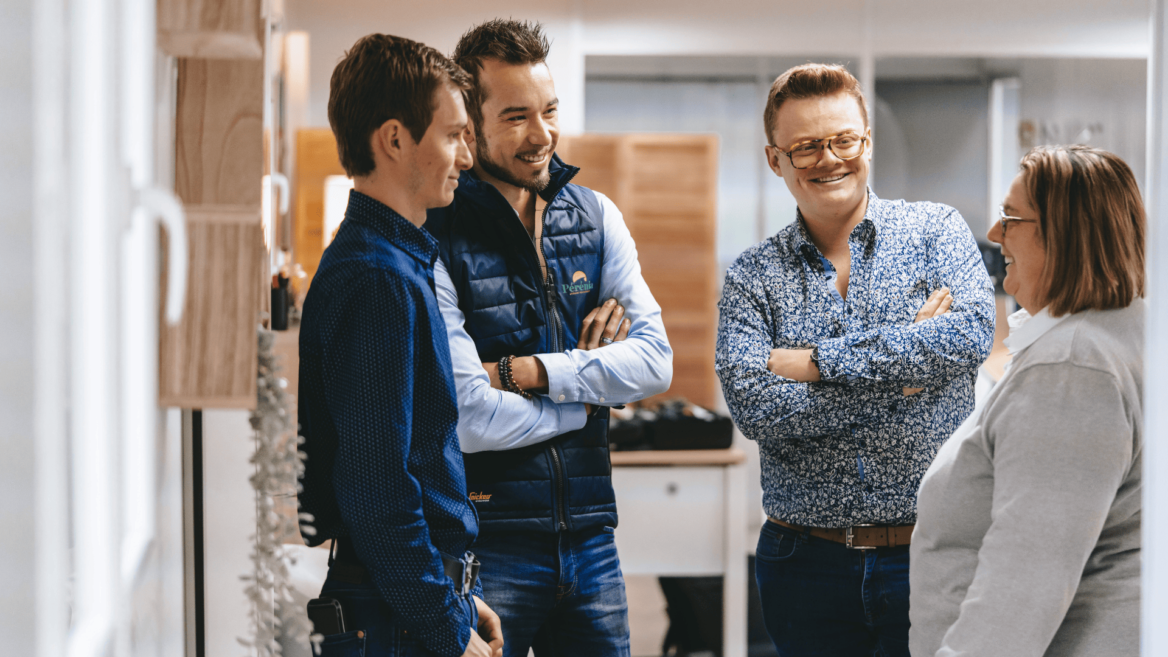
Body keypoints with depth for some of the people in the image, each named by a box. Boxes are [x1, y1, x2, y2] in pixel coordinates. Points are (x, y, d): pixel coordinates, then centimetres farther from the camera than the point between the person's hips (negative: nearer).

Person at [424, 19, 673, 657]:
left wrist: (527, 371, -12)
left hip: (589, 536, 5)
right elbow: (469, 420, -17)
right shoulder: (436, 239, -11)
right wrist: (589, 389, -4)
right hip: (485, 545, -5)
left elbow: (655, 360, -1)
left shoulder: (595, 216, 8)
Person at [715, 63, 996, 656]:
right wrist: (902, 370, -13)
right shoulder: (752, 277, 4)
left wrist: (817, 361, -14)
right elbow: (752, 405, -11)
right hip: (805, 559, 1)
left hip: (930, 556, -1)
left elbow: (970, 337, -16)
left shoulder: (936, 230, 3)